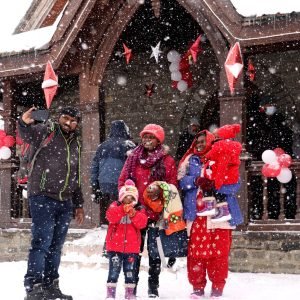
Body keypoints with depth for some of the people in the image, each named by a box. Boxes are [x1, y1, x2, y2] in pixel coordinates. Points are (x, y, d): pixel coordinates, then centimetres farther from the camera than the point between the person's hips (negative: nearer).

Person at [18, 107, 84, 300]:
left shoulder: (76, 144, 20)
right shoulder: (45, 132, 3)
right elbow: (26, 134, -15)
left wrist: (79, 204, 24)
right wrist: (24, 123, -38)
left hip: (65, 203, 6)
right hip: (43, 198, -6)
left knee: (56, 246, 9)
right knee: (42, 243, -11)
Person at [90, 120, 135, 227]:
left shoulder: (102, 147, 15)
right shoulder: (128, 146, -2)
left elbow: (94, 169, 17)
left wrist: (95, 190, 21)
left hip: (103, 187, 5)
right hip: (120, 186, -5)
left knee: (104, 219, 11)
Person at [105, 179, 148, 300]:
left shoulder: (139, 210, 6)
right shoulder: (115, 206, 2)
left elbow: (142, 223, -10)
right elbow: (110, 216, -19)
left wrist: (134, 214, -25)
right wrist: (123, 210, -32)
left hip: (132, 247, 2)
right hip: (115, 246, -2)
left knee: (130, 271, 8)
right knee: (114, 270, -3)